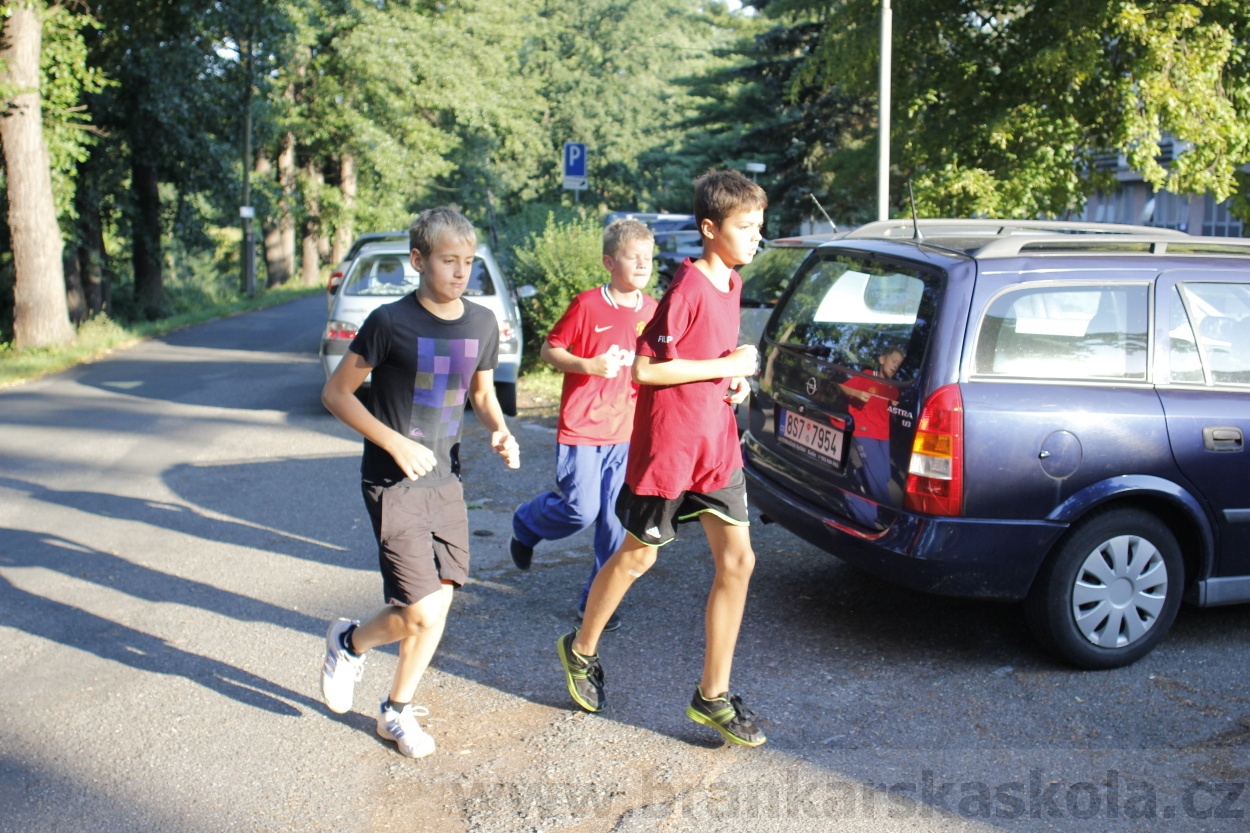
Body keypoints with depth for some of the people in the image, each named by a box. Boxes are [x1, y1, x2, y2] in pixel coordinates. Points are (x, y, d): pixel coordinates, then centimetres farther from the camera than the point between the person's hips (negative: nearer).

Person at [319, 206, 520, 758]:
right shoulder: (390, 323, -13)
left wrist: (500, 431, -2)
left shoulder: (482, 324, 3)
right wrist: (396, 443, -16)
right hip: (393, 483, -5)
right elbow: (336, 393, -7)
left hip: (445, 480, 6)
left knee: (439, 603, 8)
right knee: (421, 616, -11)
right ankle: (349, 642, 22)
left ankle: (397, 712, 28)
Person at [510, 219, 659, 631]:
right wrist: (589, 365, -18)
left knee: (615, 522, 5)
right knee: (581, 510, -5)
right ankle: (526, 523, 28)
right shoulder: (587, 304, -10)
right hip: (582, 429, -4)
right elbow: (550, 349, -4)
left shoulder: (651, 310, 4)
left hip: (626, 432, 4)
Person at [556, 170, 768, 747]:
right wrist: (727, 365, -17)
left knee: (737, 560, 2)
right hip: (668, 444, -7)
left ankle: (712, 697, 11)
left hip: (716, 444, 8)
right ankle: (581, 650, 34)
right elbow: (645, 368, -22)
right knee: (638, 555, 9)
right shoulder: (687, 288, -17)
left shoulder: (730, 285, 9)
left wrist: (733, 378, 4)